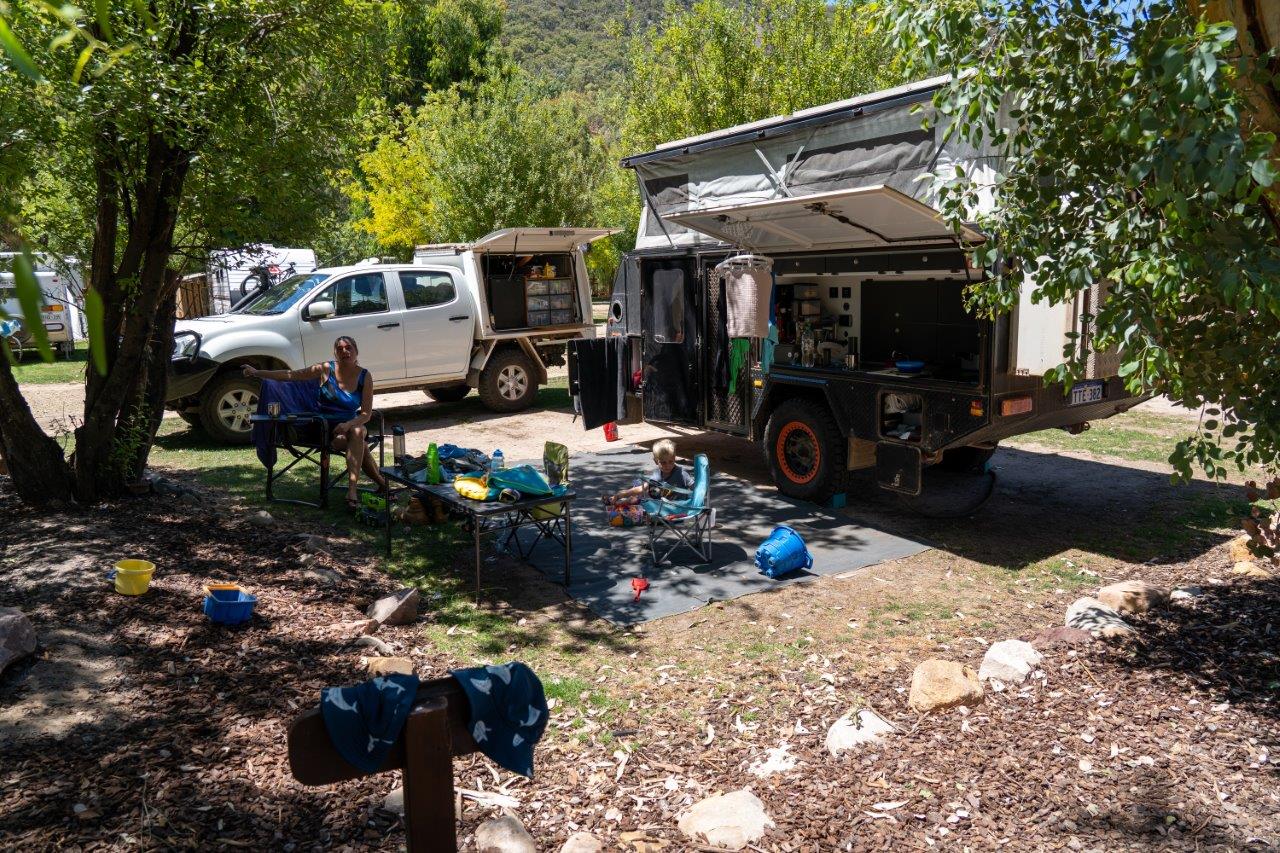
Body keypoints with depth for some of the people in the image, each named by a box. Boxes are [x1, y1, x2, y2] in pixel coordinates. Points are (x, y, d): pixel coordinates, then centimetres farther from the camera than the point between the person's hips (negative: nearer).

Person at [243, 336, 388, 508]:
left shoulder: (364, 377, -1)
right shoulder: (326, 369, -2)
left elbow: (366, 413, -5)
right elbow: (291, 375, 2)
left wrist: (348, 424, -24)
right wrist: (257, 373, -2)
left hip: (351, 425, 1)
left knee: (358, 432, -36)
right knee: (359, 444, -32)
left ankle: (352, 490, -38)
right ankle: (380, 481, -19)